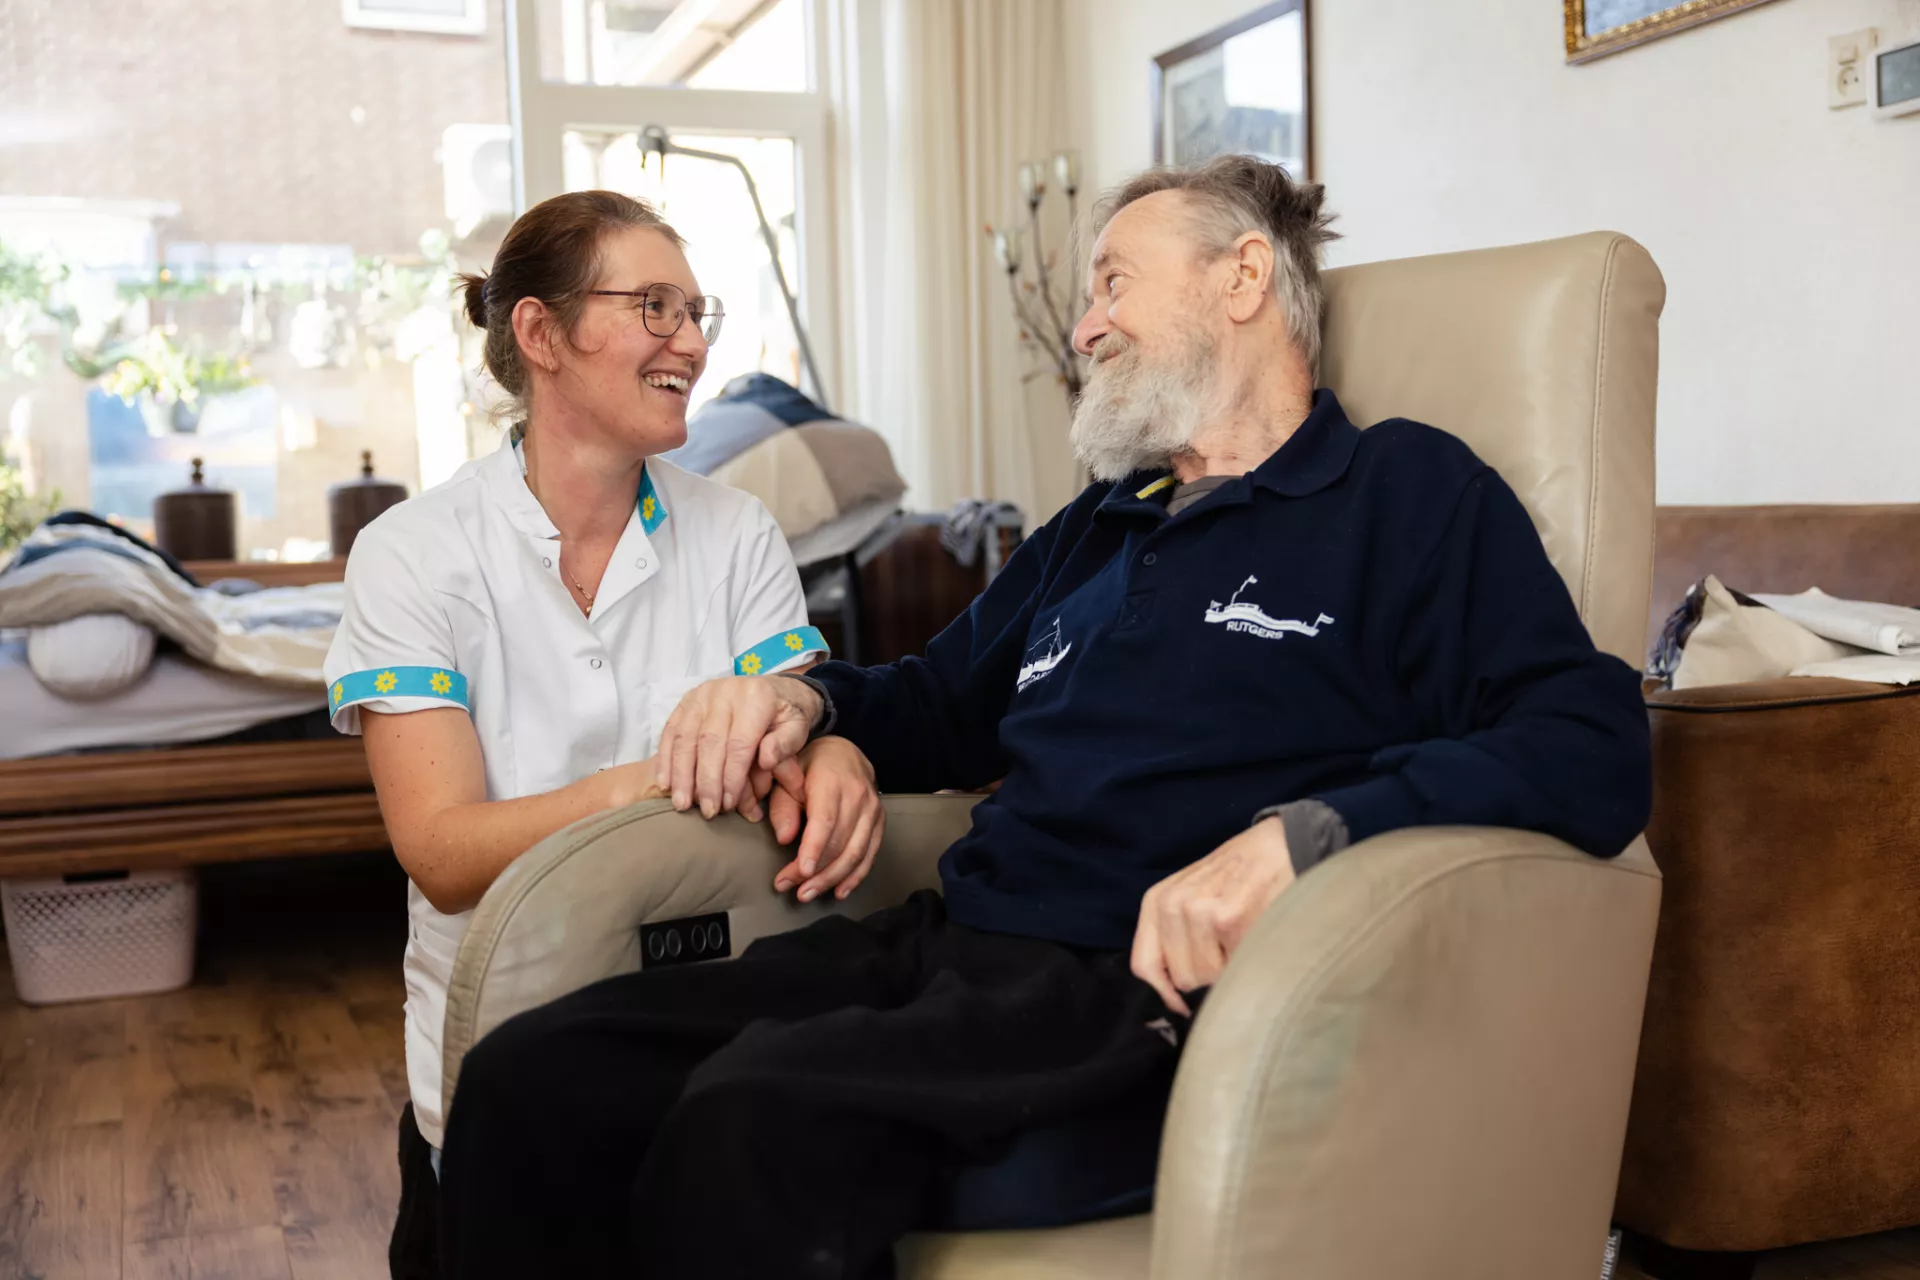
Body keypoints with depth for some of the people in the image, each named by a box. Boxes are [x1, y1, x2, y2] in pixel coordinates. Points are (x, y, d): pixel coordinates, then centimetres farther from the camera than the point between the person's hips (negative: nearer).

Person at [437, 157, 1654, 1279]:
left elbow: (1596, 748, -9)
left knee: (750, 1125, -34)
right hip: (945, 946, 7)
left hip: (1140, 994, -7)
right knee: (530, 1075, -15)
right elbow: (944, 707, 39)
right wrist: (804, 698, 16)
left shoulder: (1409, 492, 5)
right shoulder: (1097, 531, 27)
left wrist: (1301, 832, -23)